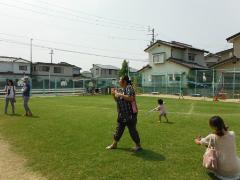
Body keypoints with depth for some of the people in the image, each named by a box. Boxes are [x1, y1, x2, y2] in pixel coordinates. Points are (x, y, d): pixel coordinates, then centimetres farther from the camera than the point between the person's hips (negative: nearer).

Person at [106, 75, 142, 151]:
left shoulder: (129, 88, -13)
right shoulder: (122, 89, 13)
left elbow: (131, 98, -29)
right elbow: (118, 100, 20)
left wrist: (120, 95, -23)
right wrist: (114, 95, 3)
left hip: (130, 114, -9)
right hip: (122, 115, 9)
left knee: (132, 130, 0)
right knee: (119, 129, 15)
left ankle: (138, 145, 17)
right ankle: (114, 144, 28)